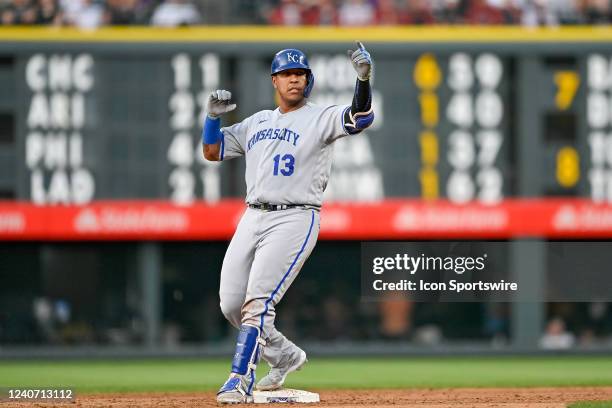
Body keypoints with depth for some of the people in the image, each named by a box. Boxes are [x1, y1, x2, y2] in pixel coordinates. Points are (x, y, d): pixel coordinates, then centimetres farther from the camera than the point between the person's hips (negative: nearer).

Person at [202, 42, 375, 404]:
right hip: (252, 218, 7)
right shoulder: (257, 123, 18)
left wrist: (364, 79, -35)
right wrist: (214, 116, 3)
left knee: (258, 302, -18)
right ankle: (285, 356, 27)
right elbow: (212, 151, 21)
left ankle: (241, 381, -16)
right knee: (231, 304, 6)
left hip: (294, 220, -7)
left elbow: (361, 118, -19)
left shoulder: (320, 118, -1)